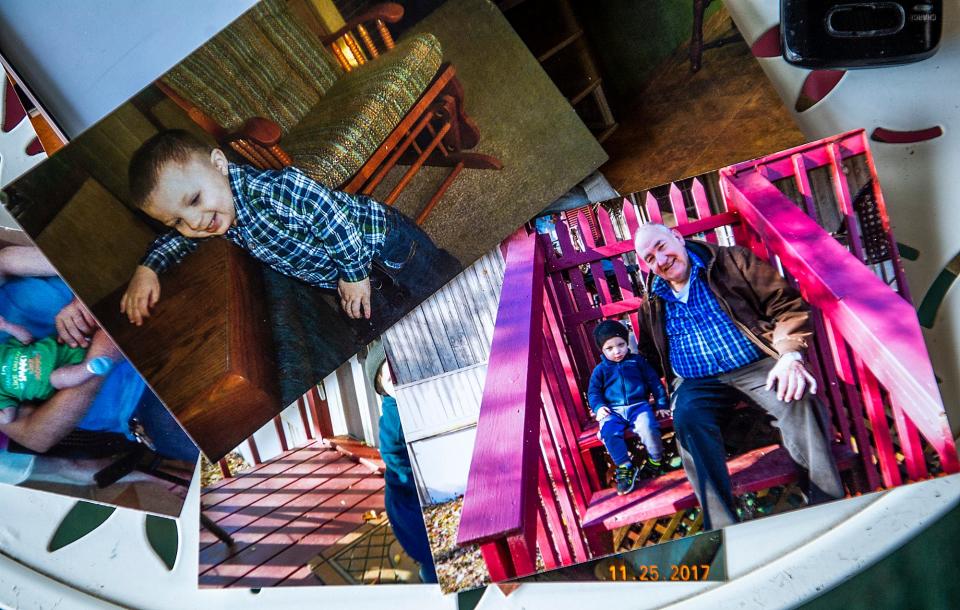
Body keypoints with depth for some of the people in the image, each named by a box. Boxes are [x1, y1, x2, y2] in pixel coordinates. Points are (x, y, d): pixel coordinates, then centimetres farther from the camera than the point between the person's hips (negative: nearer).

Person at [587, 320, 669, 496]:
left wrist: (661, 404, 5)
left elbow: (654, 382, 13)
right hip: (613, 410, 1)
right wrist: (598, 407, -8)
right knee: (609, 433, -32)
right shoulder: (600, 369, 15)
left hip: (638, 405, -1)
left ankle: (656, 460, -5)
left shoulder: (637, 361, 13)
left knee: (648, 428, -33)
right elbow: (593, 392, 13)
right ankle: (625, 467, -12)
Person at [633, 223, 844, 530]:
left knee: (798, 398, -33)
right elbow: (650, 356, 27)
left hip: (758, 365, -1)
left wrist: (790, 354, -19)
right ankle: (723, 528, -34)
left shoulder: (731, 261, 4)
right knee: (687, 416, -32)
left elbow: (786, 305, -2)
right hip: (698, 383, 2)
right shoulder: (652, 304, 14)